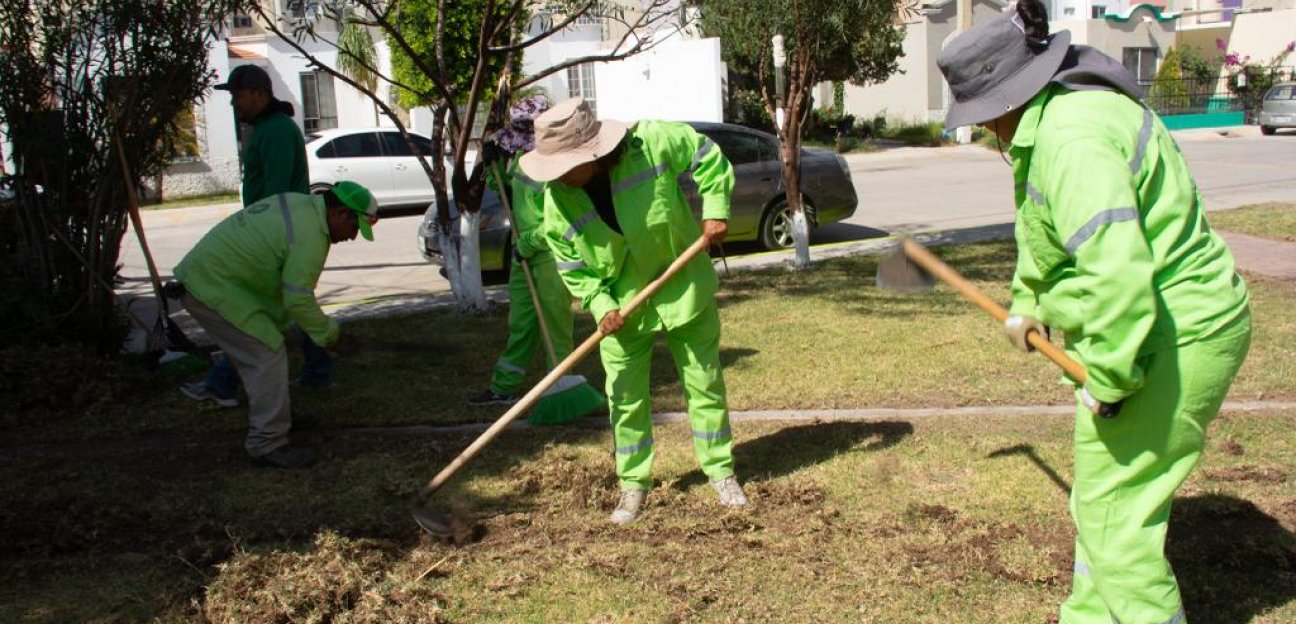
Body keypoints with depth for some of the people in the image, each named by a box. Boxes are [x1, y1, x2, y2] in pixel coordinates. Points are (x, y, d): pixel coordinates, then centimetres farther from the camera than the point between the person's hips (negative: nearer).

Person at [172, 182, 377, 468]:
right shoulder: (310, 235, -22)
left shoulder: (300, 203, 9)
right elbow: (298, 299, -21)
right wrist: (331, 335, -10)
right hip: (212, 287, -11)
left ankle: (272, 415, 37)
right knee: (268, 356, -10)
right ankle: (267, 443, -4)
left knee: (265, 350, 21)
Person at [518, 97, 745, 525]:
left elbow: (708, 157, -7)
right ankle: (633, 484, 24)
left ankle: (721, 472, 28)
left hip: (684, 291, -1)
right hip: (622, 307, 1)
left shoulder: (652, 142, -23)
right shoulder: (558, 201, -16)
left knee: (706, 383, 11)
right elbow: (571, 265, -6)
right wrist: (601, 306, -18)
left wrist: (715, 211, -15)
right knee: (625, 398, 6)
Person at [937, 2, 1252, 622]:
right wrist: (1027, 302, 32)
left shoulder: (1072, 139, -26)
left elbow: (1116, 268, -36)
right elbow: (1047, 231, 26)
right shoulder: (1054, 117, 10)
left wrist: (1109, 380, -27)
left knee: (1113, 513, -2)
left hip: (1170, 343, -11)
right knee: (1100, 497, 23)